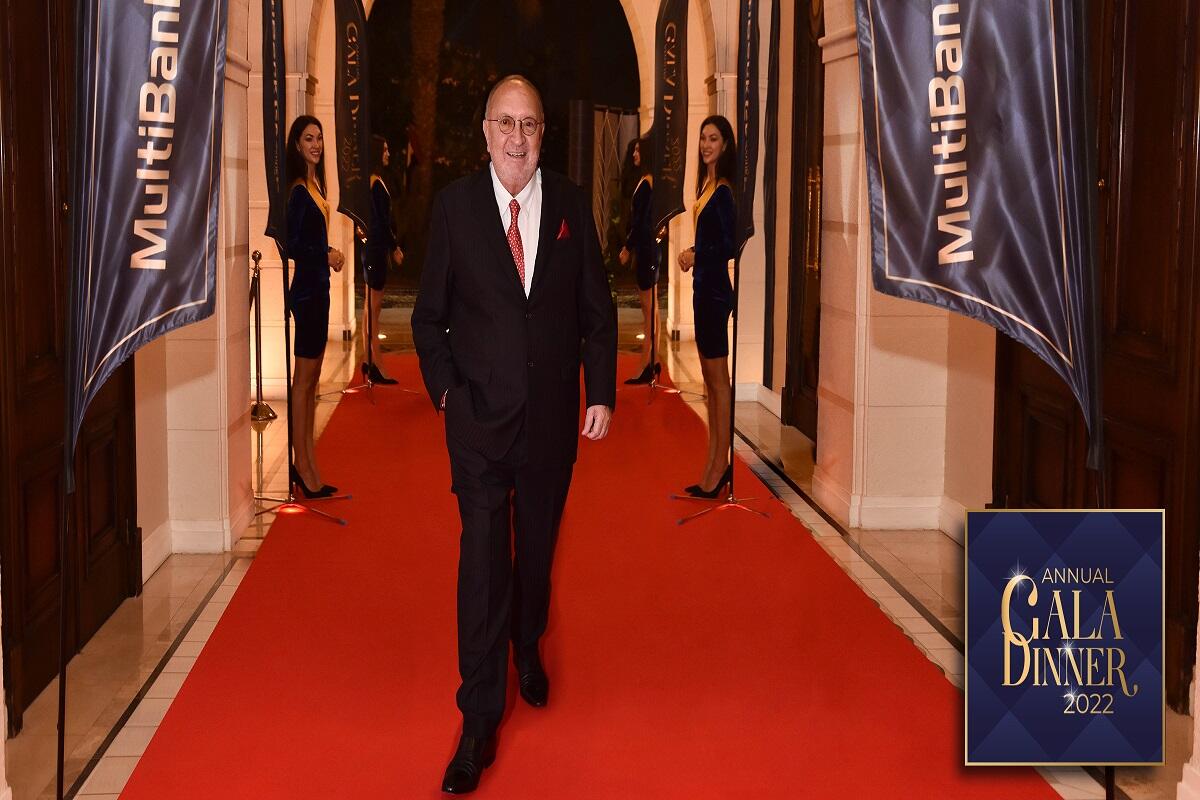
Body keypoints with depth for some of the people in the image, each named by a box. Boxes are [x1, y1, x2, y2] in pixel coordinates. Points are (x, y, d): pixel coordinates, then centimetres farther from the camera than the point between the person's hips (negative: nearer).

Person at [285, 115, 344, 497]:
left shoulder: (314, 183, 12)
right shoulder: (298, 190, -13)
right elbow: (292, 244, -17)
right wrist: (327, 254, -22)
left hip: (316, 286, 9)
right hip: (306, 288, -9)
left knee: (311, 379, 12)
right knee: (303, 378, -3)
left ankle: (308, 465, 18)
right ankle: (302, 465, 3)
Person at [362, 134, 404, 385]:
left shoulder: (372, 181, 15)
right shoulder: (376, 183, -15)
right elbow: (382, 220, -17)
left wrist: (392, 246, 18)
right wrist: (394, 247, -11)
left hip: (373, 245, 10)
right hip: (377, 247, -10)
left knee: (371, 306, 12)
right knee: (373, 306, -8)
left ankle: (370, 363, 17)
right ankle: (374, 367, -6)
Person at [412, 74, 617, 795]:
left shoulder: (571, 203, 3)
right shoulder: (456, 204, -1)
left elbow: (597, 308, 6)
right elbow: (430, 313, 5)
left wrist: (602, 394, 1)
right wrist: (443, 387, -4)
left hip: (553, 415, 2)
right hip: (480, 415, -2)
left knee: (538, 547, 16)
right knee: (483, 560, -6)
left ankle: (528, 651, 42)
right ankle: (480, 721, -1)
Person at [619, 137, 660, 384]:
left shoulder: (646, 183, -15)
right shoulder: (648, 181, 14)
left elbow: (640, 221, -18)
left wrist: (628, 248, -13)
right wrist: (629, 245, 17)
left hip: (646, 249, -10)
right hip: (648, 246, 10)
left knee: (649, 310, -7)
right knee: (650, 309, 12)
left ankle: (647, 366, -4)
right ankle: (651, 362, 18)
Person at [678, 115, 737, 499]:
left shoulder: (723, 190, -14)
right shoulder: (707, 183, 13)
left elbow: (731, 244, -18)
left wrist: (695, 255, -18)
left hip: (716, 287, -10)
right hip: (705, 284, 10)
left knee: (719, 378, -4)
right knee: (709, 375, 11)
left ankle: (720, 464, 1)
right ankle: (714, 460, 17)